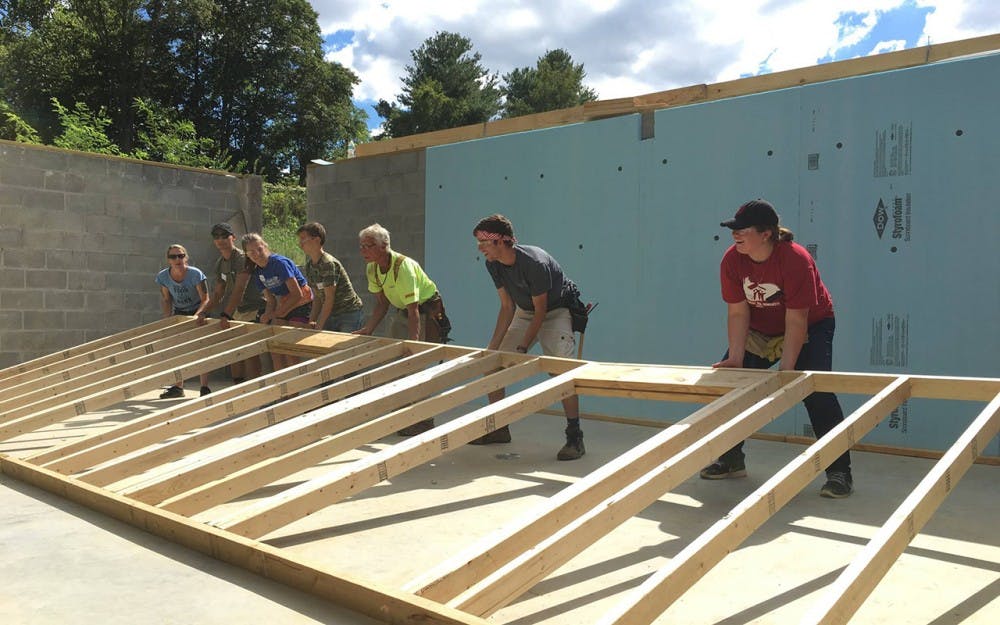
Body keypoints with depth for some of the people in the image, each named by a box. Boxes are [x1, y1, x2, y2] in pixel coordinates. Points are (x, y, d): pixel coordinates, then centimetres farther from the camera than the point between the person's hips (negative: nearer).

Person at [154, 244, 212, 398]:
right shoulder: (163, 277, -14)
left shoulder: (195, 274, -26)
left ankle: (205, 388, -8)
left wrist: (196, 316, -38)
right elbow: (166, 300, -3)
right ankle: (178, 388, 16)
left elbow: (206, 299, -24)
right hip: (179, 313, 5)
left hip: (198, 312, -5)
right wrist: (167, 317, -18)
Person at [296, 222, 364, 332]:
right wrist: (312, 320, -3)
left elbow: (329, 299, -21)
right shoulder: (309, 266, 5)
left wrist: (319, 327, -18)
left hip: (349, 313, -8)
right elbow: (318, 297, 8)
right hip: (331, 314, 8)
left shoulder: (328, 264, -21)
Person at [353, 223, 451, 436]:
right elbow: (382, 305, 6)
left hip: (426, 311, -8)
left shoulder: (403, 267, -31)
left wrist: (413, 341, -44)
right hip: (401, 312, 9)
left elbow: (413, 310, -35)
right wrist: (367, 330, -6)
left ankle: (423, 422, -3)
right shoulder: (372, 269, -5)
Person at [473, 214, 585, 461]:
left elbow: (540, 310, -25)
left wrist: (522, 349, -24)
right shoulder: (493, 265, -11)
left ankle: (574, 437, -14)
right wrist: (493, 346, -12)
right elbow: (507, 307, -5)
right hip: (524, 312, 8)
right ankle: (498, 428, 15)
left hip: (556, 311, -7)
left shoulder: (534, 262, -33)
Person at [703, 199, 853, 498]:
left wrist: (786, 369, -32)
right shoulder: (732, 260, -17)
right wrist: (735, 359, -23)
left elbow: (796, 321, -30)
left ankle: (840, 472, -7)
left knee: (816, 392, -21)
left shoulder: (796, 259, -31)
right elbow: (738, 313, -16)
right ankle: (731, 461, 17)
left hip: (810, 327, -5)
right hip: (759, 330, 5)